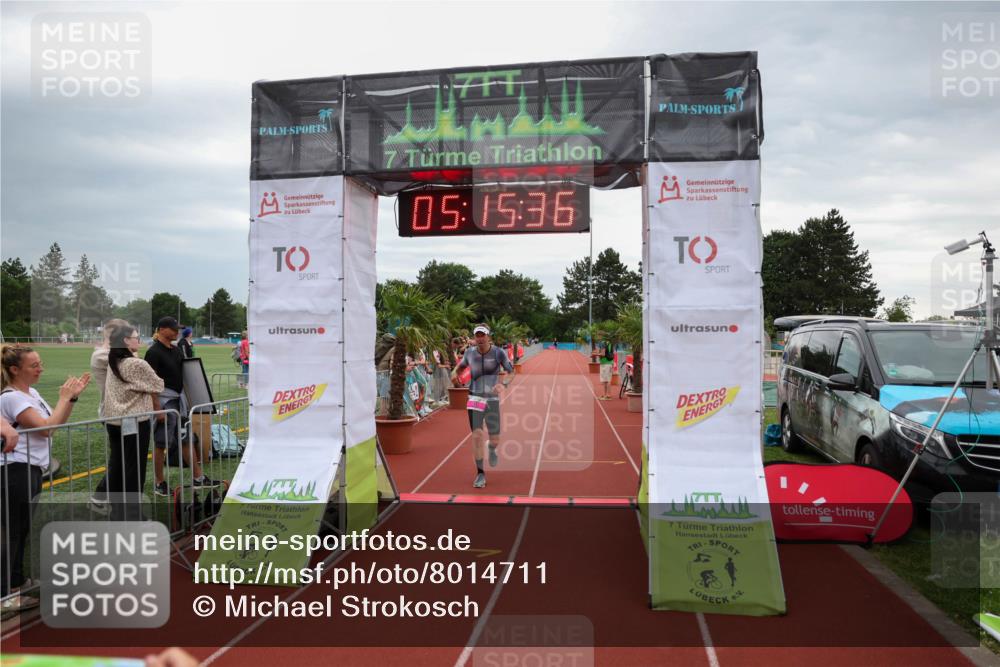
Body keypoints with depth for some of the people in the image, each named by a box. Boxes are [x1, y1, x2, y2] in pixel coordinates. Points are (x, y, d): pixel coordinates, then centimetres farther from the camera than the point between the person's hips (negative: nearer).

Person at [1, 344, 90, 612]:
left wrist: (72, 397, 3)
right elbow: (46, 427, -23)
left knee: (22, 530, 18)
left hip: (31, 470, 9)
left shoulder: (31, 393, 11)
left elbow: (57, 423, 14)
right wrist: (64, 397, -15)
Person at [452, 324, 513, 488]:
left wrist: (503, 384, -27)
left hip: (492, 399, -1)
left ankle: (491, 449, 42)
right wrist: (455, 372, -5)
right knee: (476, 436, -11)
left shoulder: (498, 353, -9)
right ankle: (480, 474, 3)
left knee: (495, 440, 2)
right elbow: (461, 365, 19)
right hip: (475, 398, 1)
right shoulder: (470, 352, 0)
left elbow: (513, 373, -7)